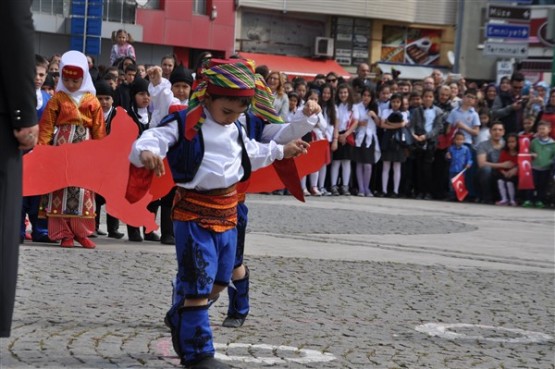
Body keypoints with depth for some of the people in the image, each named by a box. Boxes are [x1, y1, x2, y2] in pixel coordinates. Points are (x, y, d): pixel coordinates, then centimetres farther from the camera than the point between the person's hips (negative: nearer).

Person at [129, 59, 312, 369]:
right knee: (198, 285, -5)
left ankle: (180, 319, 42)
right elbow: (153, 139, -23)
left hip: (227, 211, 8)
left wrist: (281, 151, 34)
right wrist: (146, 152, -44)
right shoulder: (184, 124, -12)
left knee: (219, 281, 18)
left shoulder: (235, 129, 12)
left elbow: (252, 153, 30)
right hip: (195, 212, -8)